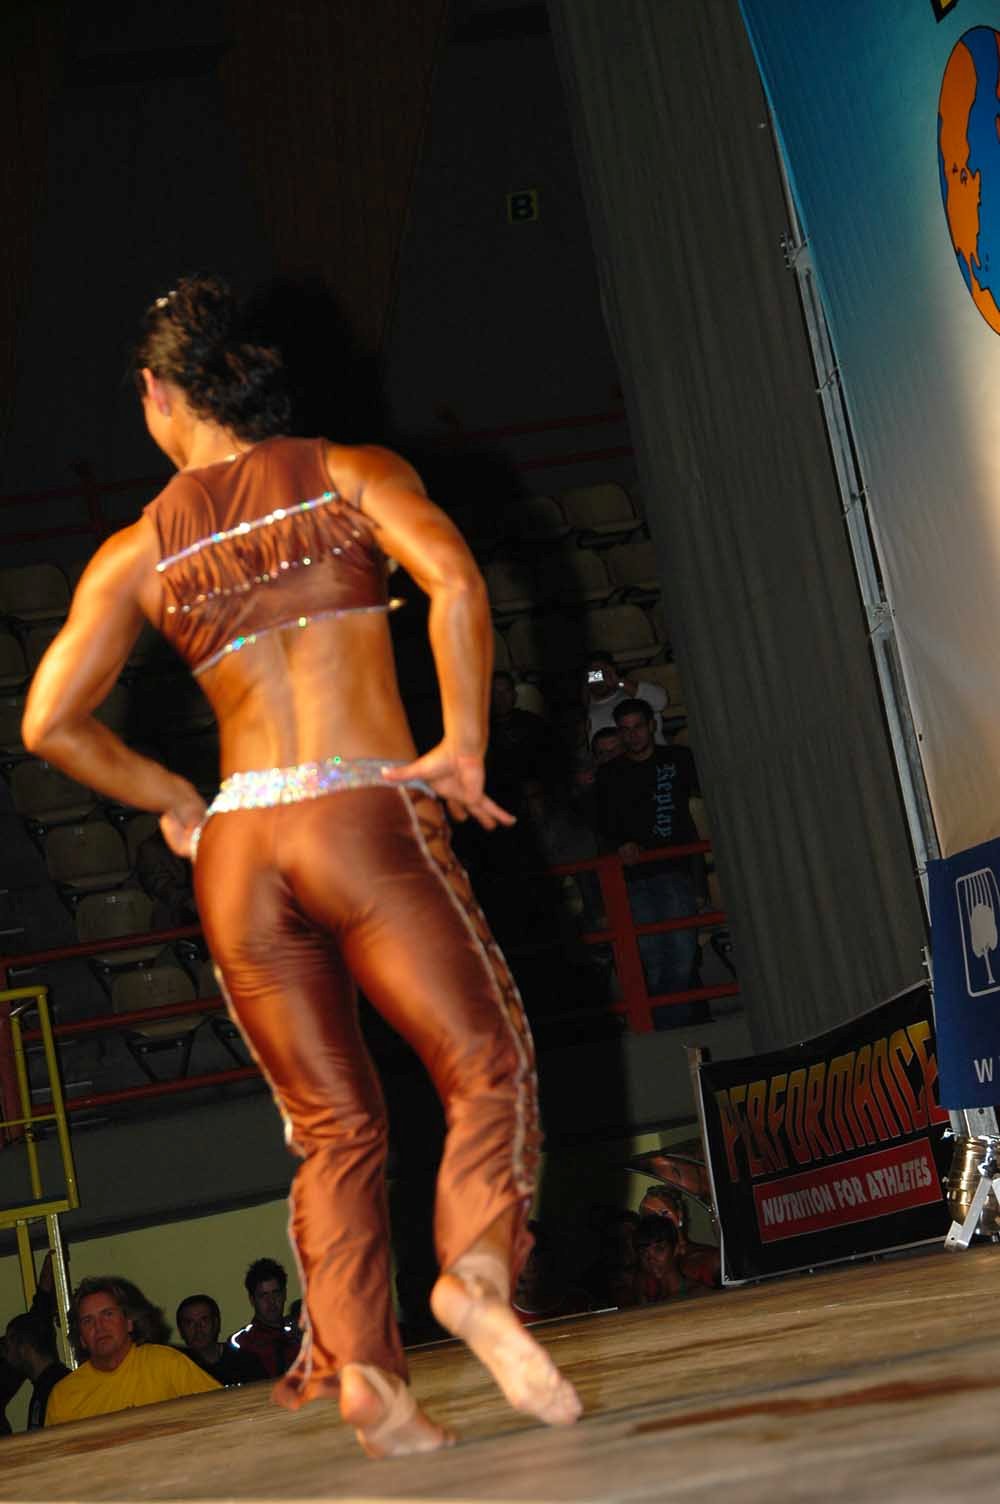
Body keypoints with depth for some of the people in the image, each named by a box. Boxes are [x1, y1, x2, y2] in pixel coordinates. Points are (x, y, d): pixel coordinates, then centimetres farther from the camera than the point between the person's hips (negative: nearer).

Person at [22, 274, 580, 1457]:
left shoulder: (140, 550, 11)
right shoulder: (352, 475, 6)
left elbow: (51, 722, 6)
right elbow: (454, 580, -12)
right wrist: (462, 745, -7)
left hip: (235, 846, 3)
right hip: (364, 819, -3)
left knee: (333, 1126, 10)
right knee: (486, 1067, 3)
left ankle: (360, 1367, -3)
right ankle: (478, 1268, -22)